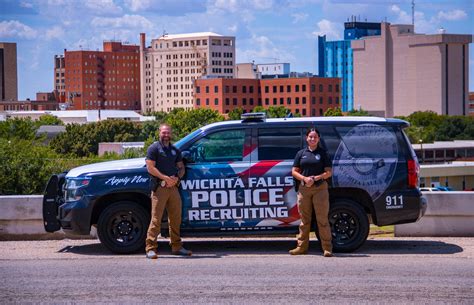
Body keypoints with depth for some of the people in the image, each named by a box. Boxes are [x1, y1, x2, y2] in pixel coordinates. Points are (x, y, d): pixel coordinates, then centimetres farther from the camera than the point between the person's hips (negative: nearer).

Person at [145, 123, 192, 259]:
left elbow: (181, 167, 19)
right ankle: (150, 248, -9)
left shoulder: (175, 150, 19)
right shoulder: (154, 148, 0)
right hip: (159, 187, -6)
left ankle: (177, 247, 19)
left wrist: (177, 178, -3)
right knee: (156, 218, -9)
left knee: (176, 218, 10)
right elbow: (150, 167, -9)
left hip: (173, 187, 6)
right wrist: (166, 178, -16)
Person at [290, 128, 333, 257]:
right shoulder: (301, 153, 11)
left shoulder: (323, 153, 5)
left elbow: (329, 172, 1)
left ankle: (327, 248, -2)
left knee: (322, 219, -4)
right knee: (304, 219, 7)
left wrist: (315, 178, -13)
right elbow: (294, 171, 9)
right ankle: (302, 246, 13)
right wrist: (305, 178, -9)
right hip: (304, 188, 3)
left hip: (320, 188, -3)